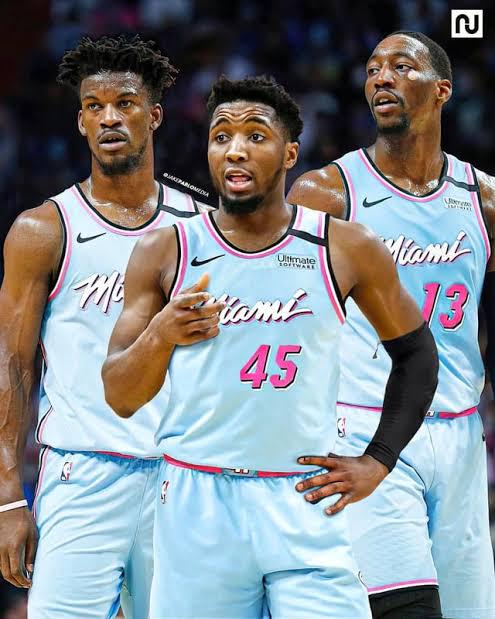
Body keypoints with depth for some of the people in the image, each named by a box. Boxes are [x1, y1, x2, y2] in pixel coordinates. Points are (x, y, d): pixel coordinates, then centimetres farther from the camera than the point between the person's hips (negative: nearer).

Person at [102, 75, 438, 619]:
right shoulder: (164, 252, 3)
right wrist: (161, 335, -17)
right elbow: (119, 398, 3)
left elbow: (415, 351, 15)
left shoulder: (345, 249, 3)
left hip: (307, 507, -1)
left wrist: (378, 461, 7)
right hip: (196, 506, 1)